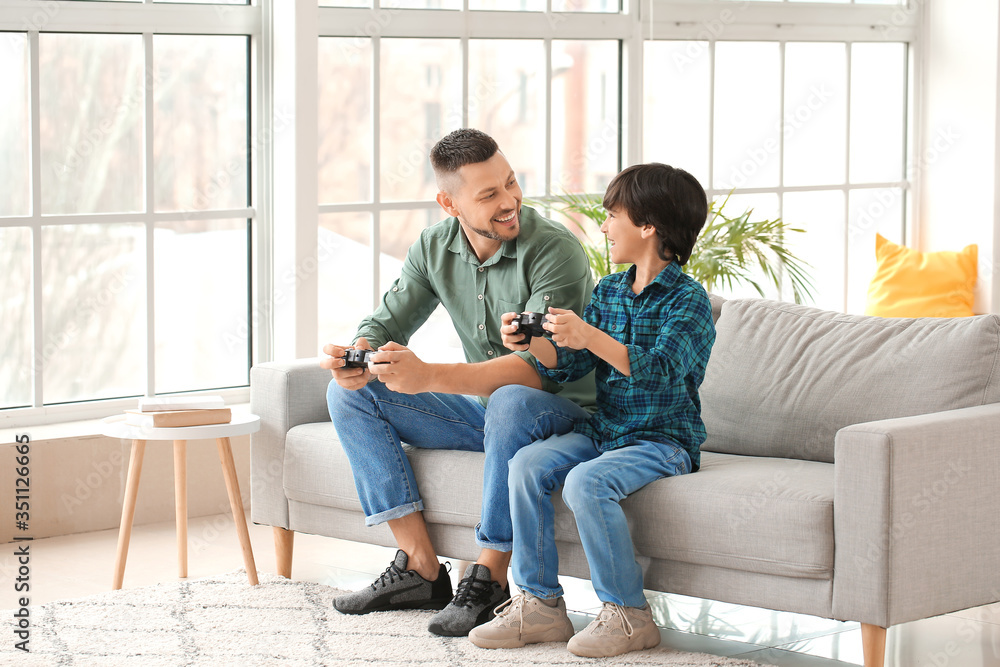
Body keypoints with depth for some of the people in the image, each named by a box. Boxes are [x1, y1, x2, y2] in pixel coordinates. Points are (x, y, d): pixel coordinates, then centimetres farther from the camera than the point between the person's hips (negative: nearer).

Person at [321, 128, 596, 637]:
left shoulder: (555, 251, -22)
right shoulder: (434, 248, -1)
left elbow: (537, 368, -31)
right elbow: (385, 323, 1)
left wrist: (428, 376, -43)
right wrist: (357, 359, -26)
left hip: (561, 411, -7)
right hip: (480, 410, 7)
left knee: (511, 402, -41)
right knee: (349, 393, -6)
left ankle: (489, 579, -27)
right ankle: (420, 568, -13)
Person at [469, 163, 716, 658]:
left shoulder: (688, 299, -11)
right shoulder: (607, 291, 13)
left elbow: (659, 371, -26)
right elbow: (570, 366, 9)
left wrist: (591, 337, -38)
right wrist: (533, 344, -12)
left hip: (662, 439, -7)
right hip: (601, 430, 7)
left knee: (586, 482, -32)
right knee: (527, 464, -16)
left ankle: (628, 614, -17)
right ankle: (539, 604, -10)